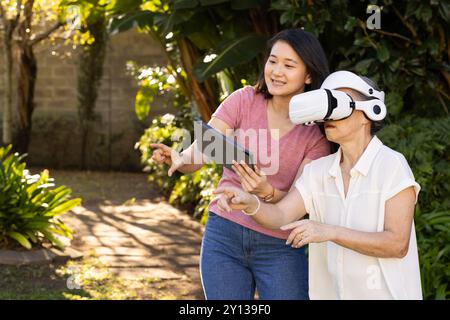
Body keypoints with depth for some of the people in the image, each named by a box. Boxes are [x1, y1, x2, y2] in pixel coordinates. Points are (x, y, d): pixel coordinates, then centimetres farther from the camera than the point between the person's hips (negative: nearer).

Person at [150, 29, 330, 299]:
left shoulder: (317, 133, -4)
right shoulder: (244, 101, -3)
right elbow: (199, 151, -9)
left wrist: (267, 192, -31)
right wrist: (178, 159, -32)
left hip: (280, 246, -1)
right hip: (224, 236, 1)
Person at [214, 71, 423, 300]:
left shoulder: (392, 166, -12)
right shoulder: (318, 171, 5)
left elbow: (397, 244, -17)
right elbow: (280, 216, -5)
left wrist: (329, 232, -26)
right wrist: (249, 203, -26)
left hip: (386, 293, -5)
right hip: (331, 292, 5)